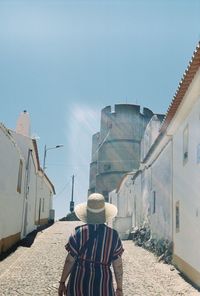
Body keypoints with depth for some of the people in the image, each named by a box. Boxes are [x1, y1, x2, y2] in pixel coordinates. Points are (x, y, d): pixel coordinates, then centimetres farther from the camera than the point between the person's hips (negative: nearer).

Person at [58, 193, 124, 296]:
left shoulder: (79, 233, -8)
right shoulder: (113, 235, -5)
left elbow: (70, 260, -5)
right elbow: (118, 265, -1)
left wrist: (62, 282, 7)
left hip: (79, 283, 0)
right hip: (102, 286, 0)